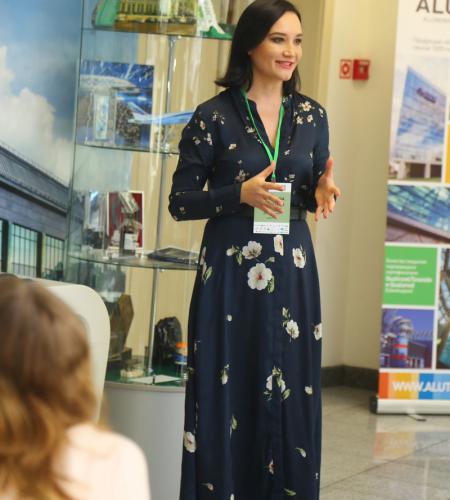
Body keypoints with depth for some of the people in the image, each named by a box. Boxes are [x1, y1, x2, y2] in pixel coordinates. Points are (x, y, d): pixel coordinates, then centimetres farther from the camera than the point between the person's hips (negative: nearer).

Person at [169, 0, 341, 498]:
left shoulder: (312, 115, 6)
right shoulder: (214, 116, -5)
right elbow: (180, 203, -4)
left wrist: (322, 192, -8)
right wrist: (242, 194, -18)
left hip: (292, 270, 3)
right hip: (230, 271, -3)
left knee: (290, 395, 5)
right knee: (226, 394, 0)